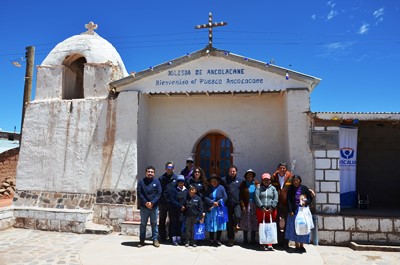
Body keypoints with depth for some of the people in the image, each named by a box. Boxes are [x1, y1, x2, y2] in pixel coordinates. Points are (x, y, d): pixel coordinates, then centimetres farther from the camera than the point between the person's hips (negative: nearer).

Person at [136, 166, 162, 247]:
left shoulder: (157, 182, 2)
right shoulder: (141, 182, 1)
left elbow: (159, 194, -2)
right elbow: (139, 193, -3)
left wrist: (152, 203, -13)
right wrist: (145, 203, -13)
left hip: (154, 206, 0)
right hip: (143, 206, 0)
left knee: (154, 223, 8)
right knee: (143, 224, 8)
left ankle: (155, 239, 16)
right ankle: (142, 240, 17)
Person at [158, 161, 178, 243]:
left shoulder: (176, 178, 3)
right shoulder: (161, 178, 3)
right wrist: (158, 201, -9)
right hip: (163, 202, 0)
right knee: (162, 220, 8)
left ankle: (172, 236, 21)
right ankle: (163, 237, 19)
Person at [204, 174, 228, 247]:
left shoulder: (221, 187, 0)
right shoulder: (209, 189, 7)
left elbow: (225, 197, -5)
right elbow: (205, 198, -4)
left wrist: (218, 202, -13)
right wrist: (212, 202, -16)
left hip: (219, 209, -2)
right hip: (210, 210, 2)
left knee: (219, 224, 2)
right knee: (211, 225, 6)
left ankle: (218, 240, 14)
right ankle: (212, 240, 19)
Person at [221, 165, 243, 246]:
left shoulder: (240, 180, 6)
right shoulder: (224, 180, 3)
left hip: (237, 203, 0)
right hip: (228, 204, 1)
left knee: (238, 216, -22)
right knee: (229, 222, 6)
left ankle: (236, 225, 13)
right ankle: (231, 239, 20)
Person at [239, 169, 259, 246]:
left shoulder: (256, 183, 5)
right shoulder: (243, 184, 1)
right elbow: (240, 196, -1)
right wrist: (243, 206, -8)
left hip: (254, 205, 1)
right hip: (246, 205, -1)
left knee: (254, 222, 6)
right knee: (245, 222, 3)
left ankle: (253, 240, 17)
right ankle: (245, 240, 14)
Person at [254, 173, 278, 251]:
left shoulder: (273, 188, 12)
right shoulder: (258, 188, 7)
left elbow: (276, 198, 2)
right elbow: (256, 197, -4)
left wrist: (271, 207, -10)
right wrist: (262, 207, -13)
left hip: (271, 210, 1)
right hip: (261, 210, -1)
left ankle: (269, 244, 0)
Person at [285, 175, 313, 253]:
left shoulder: (304, 188, 0)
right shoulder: (291, 189, 0)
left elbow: (310, 198, 6)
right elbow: (289, 201, -3)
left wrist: (306, 202, -13)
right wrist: (290, 211, -11)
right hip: (294, 211, 0)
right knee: (294, 228, 1)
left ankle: (301, 245, 16)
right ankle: (297, 246, 10)